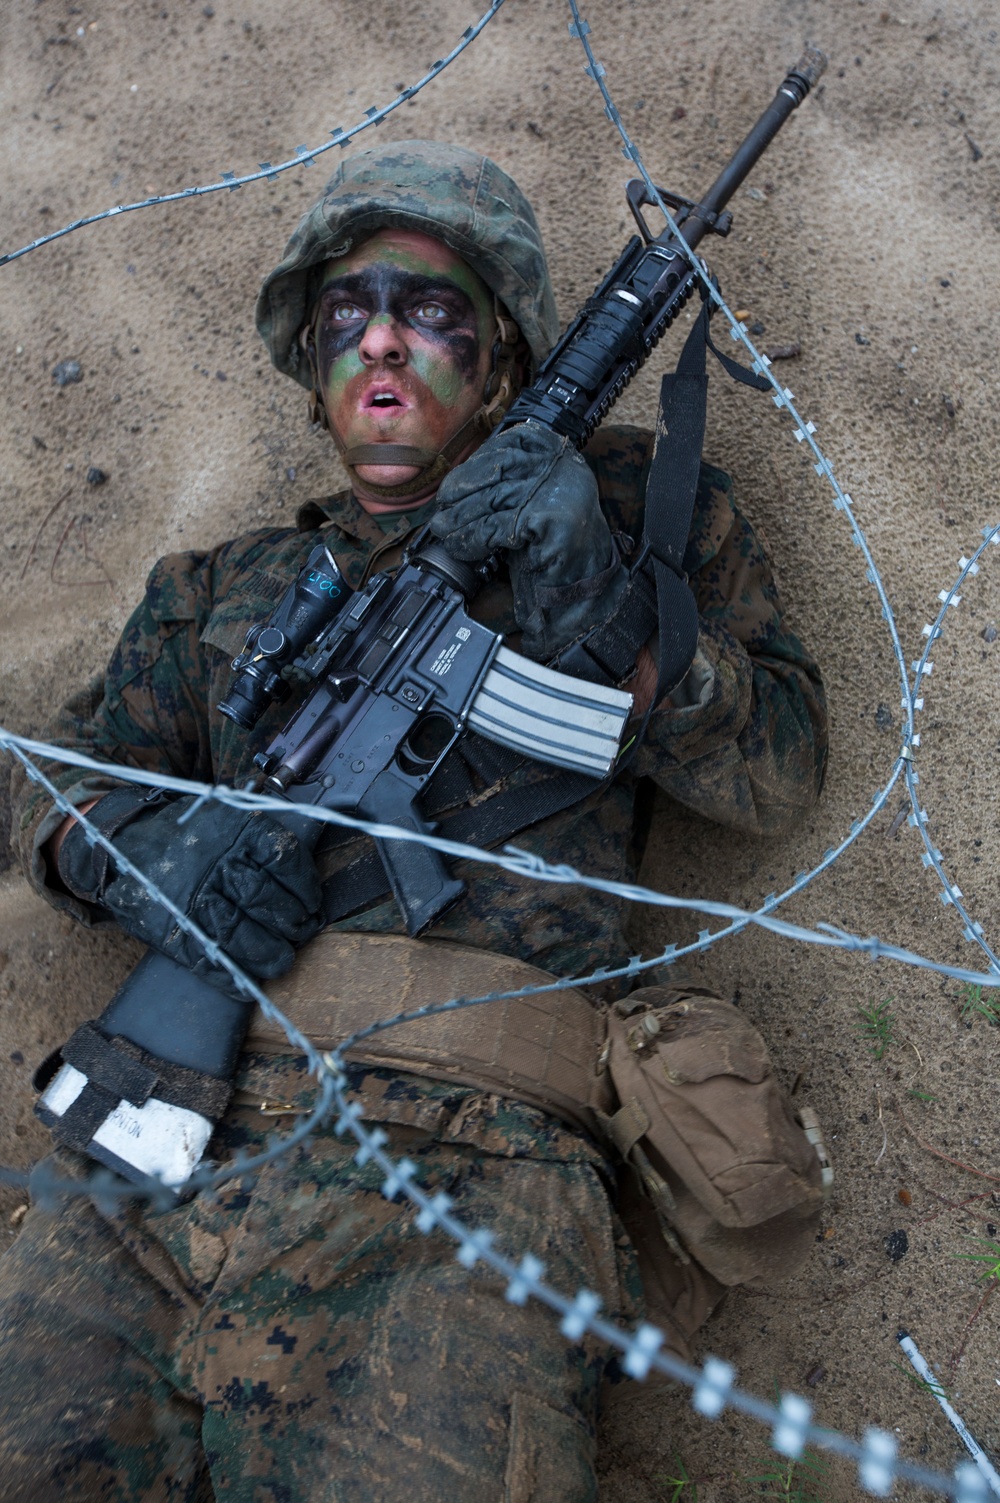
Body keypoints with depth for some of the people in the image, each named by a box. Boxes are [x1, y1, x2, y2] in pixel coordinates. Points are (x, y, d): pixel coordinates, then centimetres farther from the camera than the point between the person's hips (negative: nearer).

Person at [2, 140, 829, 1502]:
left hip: (470, 1158, -2)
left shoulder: (625, 503, 15)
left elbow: (781, 768, 8)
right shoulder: (229, 583, 23)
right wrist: (125, 842, -3)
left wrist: (599, 613, -8)